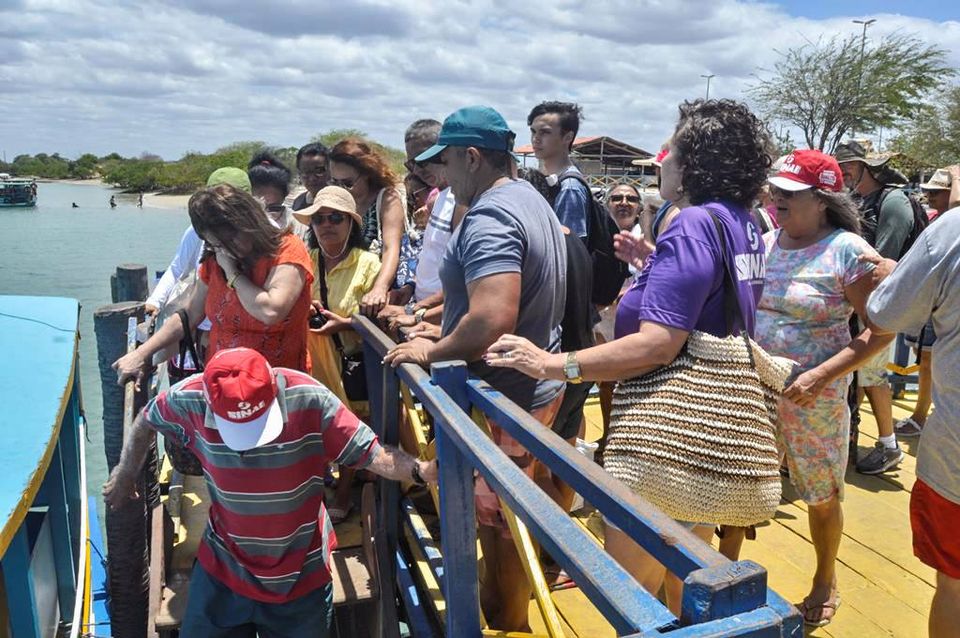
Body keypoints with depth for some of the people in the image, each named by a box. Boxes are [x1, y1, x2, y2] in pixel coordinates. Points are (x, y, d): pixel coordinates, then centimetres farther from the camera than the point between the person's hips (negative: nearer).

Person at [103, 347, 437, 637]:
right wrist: (125, 475, 17)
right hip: (223, 570, 2)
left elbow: (373, 454, -26)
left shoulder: (308, 399, -26)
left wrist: (418, 469, -44)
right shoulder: (190, 399, -19)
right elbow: (145, 423, 3)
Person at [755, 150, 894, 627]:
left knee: (822, 497, 15)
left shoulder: (848, 250, -11)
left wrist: (822, 375, -22)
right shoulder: (764, 242, 4)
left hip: (812, 398, -4)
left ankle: (825, 582, 40)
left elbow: (882, 330, -12)